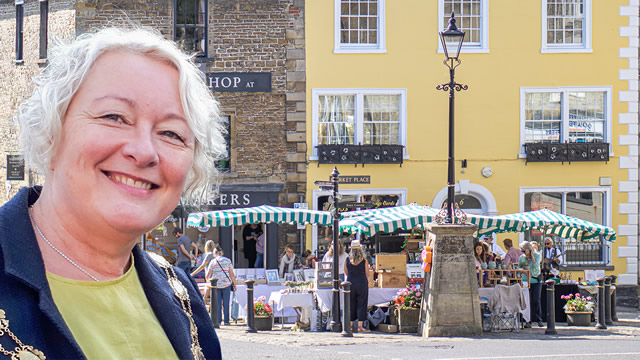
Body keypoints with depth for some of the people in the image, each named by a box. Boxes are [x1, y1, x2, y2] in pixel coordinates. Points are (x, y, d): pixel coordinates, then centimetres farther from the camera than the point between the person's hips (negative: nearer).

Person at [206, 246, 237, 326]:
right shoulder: (227, 260, 0)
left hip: (216, 285, 0)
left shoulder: (213, 262, 0)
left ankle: (218, 320, 3)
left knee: (217, 303, 6)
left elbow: (207, 276, 1)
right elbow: (232, 274, -1)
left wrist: (208, 280, 22)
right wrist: (234, 284, 8)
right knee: (226, 303, 5)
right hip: (226, 284, 0)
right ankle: (226, 321, 4)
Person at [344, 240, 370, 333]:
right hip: (362, 284, -2)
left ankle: (350, 325, 12)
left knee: (351, 304, 10)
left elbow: (346, 273, 9)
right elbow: (367, 274, 2)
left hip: (350, 283, 2)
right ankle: (360, 326, 1)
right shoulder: (364, 261, -6)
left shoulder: (347, 261, -2)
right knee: (361, 305, 3)